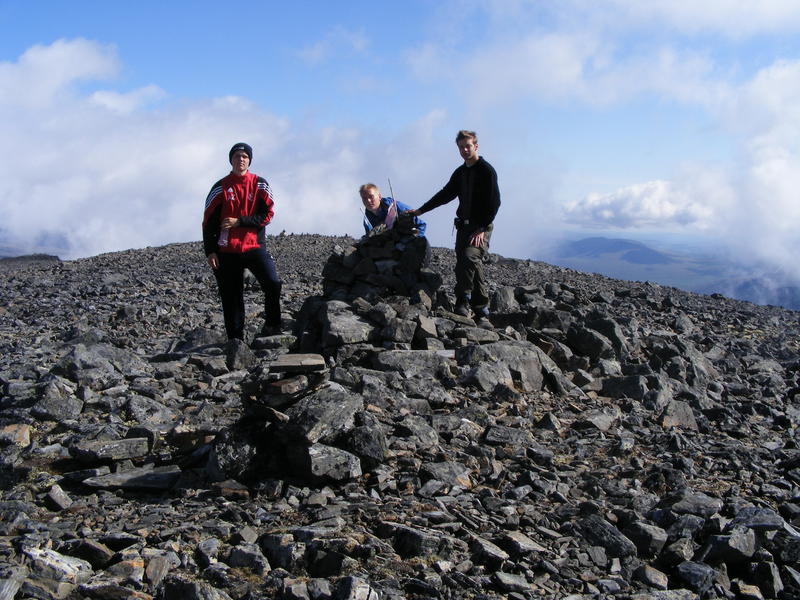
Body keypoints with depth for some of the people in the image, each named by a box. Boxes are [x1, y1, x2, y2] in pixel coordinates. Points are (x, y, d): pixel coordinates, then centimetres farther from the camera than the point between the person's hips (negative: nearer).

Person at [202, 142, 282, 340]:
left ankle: (272, 326, -2)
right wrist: (210, 251, -3)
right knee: (231, 297, 4)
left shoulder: (260, 185, 5)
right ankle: (235, 340, 13)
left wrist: (239, 222, -13)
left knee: (273, 283, -20)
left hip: (255, 247, -1)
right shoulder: (220, 187, 5)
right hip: (227, 251, 1)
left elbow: (267, 214, -4)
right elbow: (209, 221, 4)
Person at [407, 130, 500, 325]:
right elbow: (445, 194, 27)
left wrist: (482, 228, -17)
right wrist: (421, 210, 23)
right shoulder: (460, 172, 16)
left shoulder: (486, 170, -5)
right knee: (463, 267, -1)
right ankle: (482, 312, 2)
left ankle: (463, 304, -23)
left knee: (470, 258, -28)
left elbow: (494, 202, -11)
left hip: (481, 227, -7)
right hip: (463, 225, 7)